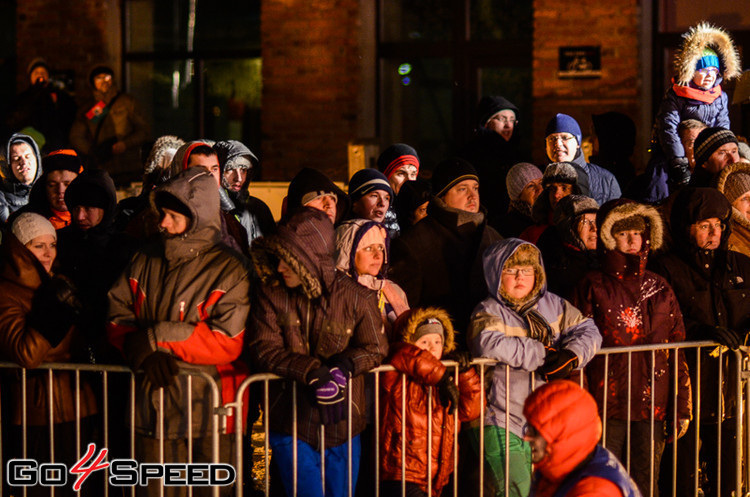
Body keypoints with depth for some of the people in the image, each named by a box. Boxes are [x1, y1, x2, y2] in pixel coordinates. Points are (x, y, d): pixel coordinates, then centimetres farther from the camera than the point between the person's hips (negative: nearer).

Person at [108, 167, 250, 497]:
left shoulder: (228, 270, -7)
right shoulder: (145, 262, 9)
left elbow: (227, 343, -15)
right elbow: (117, 317, 6)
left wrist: (156, 337, -15)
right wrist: (145, 354, -14)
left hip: (210, 408, -4)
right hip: (153, 406, 4)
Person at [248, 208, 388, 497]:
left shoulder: (357, 298, -6)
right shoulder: (271, 296, -6)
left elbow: (375, 349, -2)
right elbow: (263, 349, -13)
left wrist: (342, 367, -23)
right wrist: (313, 372, -28)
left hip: (342, 429, 1)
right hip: (290, 427, -1)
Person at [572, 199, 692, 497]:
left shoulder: (659, 289, 11)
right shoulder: (593, 287, 0)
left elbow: (678, 352, 11)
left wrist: (682, 407, 8)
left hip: (652, 407, 3)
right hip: (606, 406, -3)